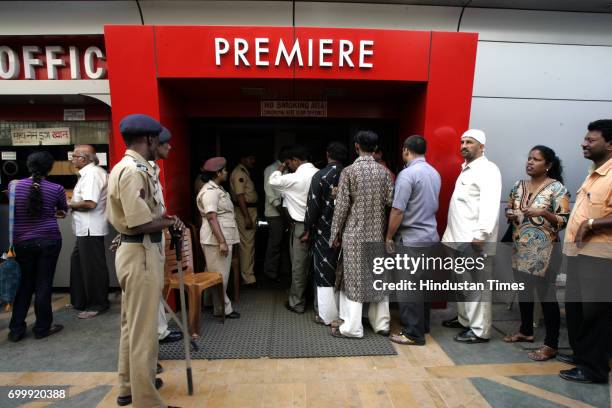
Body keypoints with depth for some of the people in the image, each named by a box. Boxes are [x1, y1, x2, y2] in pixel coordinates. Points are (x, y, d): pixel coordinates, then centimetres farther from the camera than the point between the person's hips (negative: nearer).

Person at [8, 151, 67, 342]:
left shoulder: (15, 186, 0)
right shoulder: (56, 189, -7)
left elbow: (13, 212, 15)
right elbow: (63, 210, 12)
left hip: (22, 242, 3)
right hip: (48, 241, -3)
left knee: (24, 284, 15)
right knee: (43, 284, 5)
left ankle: (16, 329, 20)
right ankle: (42, 327, 15)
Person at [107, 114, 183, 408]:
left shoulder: (128, 167, 12)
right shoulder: (134, 170, -20)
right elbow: (140, 223, -25)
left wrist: (164, 218, 4)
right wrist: (170, 222, -9)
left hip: (135, 252, 11)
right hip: (141, 255, -11)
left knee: (133, 324, 21)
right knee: (143, 329, 1)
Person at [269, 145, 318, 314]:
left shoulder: (295, 178, -16)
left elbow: (273, 181, 0)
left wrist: (281, 168, 15)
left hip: (301, 225, -6)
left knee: (299, 265, 6)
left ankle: (297, 303, 18)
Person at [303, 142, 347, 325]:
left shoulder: (320, 176, -11)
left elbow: (312, 206, -11)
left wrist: (308, 230, -3)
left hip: (324, 230, -4)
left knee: (325, 271, 6)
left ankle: (328, 315, 12)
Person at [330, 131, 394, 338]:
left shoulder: (349, 171, -8)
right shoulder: (384, 171, 1)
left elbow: (342, 205, -10)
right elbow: (391, 200, -5)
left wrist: (336, 233, -2)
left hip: (355, 232, -3)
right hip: (378, 232, 4)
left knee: (354, 277, 4)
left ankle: (352, 327, 10)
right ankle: (382, 323, 23)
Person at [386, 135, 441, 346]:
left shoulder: (407, 174, -17)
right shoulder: (435, 173, 9)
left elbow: (398, 210, -18)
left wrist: (389, 236, -10)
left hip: (411, 238, -8)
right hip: (430, 235, 8)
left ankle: (413, 333, 8)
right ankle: (423, 325, 29)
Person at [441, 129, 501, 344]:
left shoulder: (488, 170, -10)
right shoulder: (466, 169, 18)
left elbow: (489, 206, -21)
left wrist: (480, 236, -27)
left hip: (473, 240, -9)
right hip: (460, 238, 9)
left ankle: (480, 330, 10)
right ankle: (464, 319, 33)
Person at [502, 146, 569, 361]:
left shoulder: (557, 188, -8)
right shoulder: (519, 185, 8)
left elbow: (564, 221, -11)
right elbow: (509, 210, 17)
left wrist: (543, 213, -27)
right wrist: (509, 215, -5)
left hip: (544, 250, -6)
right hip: (520, 248, 6)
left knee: (546, 295, 0)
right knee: (524, 291, 17)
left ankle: (551, 345, 12)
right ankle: (526, 331, 34)